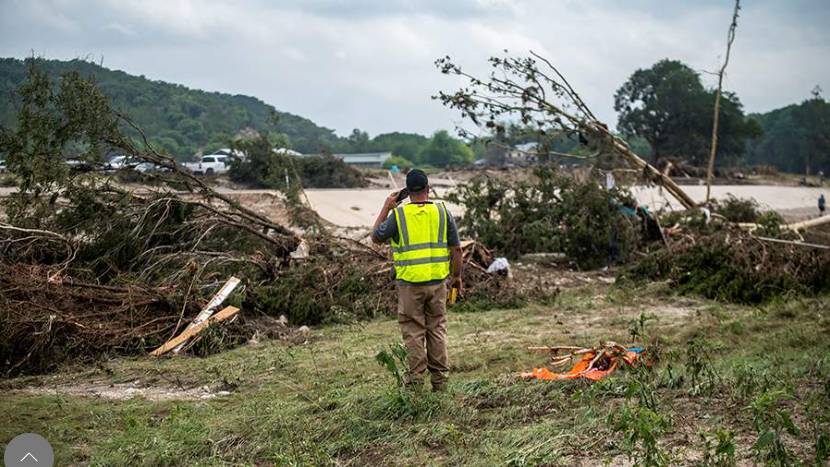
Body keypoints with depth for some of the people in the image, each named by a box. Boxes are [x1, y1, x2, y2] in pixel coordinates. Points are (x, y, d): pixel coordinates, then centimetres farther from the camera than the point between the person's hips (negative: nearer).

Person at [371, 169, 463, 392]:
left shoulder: (398, 214, -6)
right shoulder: (442, 212, -1)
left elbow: (376, 237, 9)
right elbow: (456, 249, 2)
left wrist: (385, 209, 16)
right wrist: (456, 276, 14)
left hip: (410, 283, -2)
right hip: (438, 282, 2)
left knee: (413, 332, 6)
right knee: (437, 329, 11)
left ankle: (416, 380, 7)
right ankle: (439, 380, 15)